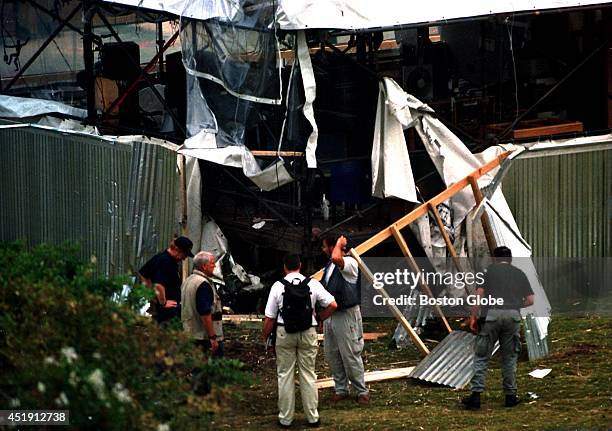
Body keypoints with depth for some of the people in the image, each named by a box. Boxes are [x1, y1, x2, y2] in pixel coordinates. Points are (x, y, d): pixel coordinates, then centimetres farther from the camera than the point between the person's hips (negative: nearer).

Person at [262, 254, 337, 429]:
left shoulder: (278, 286, -7)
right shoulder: (313, 284, -3)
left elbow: (270, 318, -6)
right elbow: (332, 305, -6)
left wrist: (264, 337, 8)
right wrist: (318, 318, 9)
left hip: (284, 334, -1)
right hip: (308, 333, 1)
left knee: (285, 375, 7)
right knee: (308, 375, 9)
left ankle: (285, 419, 10)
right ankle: (312, 417, 12)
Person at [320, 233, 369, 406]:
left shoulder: (350, 263, -16)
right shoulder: (330, 265, 13)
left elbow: (336, 258, -40)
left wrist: (340, 243, -21)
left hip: (346, 315, -9)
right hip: (330, 314, 9)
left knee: (351, 356, -4)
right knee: (332, 356, 11)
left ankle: (362, 391, 6)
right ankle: (341, 389, 22)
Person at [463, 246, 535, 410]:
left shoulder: (490, 269, 11)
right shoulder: (519, 273, 18)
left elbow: (479, 294, 1)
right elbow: (530, 300, 12)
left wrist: (473, 317, 6)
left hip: (491, 314, -2)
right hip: (513, 316, 2)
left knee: (481, 356, 2)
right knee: (510, 357, 13)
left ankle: (476, 394, -7)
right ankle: (510, 396, 15)